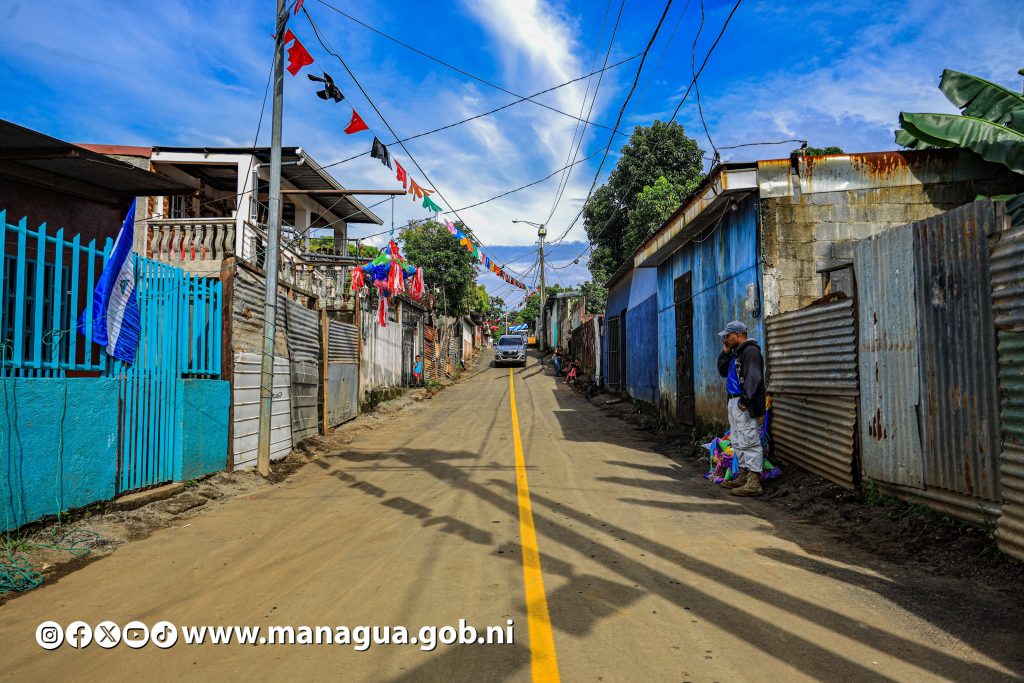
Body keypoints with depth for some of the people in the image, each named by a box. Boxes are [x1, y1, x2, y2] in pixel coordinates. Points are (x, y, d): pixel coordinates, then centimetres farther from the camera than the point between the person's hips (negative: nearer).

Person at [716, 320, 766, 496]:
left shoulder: (750, 351, -13)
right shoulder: (736, 352, 19)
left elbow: (753, 378, -22)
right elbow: (723, 371, 23)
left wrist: (745, 400, -26)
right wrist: (725, 352, 13)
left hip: (744, 404, -11)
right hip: (734, 402, 11)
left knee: (749, 441, -10)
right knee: (738, 442, 15)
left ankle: (754, 483, -9)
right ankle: (743, 476, 23)